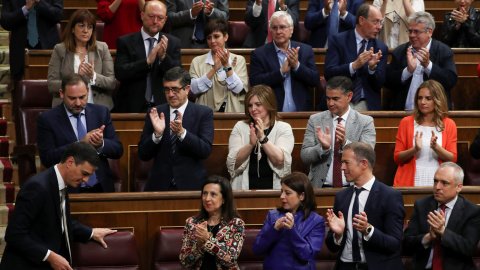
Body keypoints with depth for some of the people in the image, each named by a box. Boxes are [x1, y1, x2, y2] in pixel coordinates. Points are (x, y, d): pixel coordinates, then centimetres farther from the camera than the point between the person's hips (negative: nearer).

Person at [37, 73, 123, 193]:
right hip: (69, 190, -3)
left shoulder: (101, 112, 11)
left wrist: (101, 144, -12)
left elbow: (118, 151, 10)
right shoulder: (47, 119, 2)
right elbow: (47, 159, -8)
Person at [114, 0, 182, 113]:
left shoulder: (173, 43, 11)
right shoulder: (125, 42, 5)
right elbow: (120, 73, -7)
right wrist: (147, 61, -18)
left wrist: (163, 57, -14)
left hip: (162, 107, 1)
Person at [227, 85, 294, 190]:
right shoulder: (240, 127, 12)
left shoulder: (284, 128, 8)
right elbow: (232, 164, 0)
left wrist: (263, 138, -16)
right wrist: (251, 144, -14)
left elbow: (280, 160, -7)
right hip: (245, 187, 1)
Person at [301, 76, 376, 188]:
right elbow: (304, 157, 5)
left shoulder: (366, 122, 6)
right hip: (321, 187, 1)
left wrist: (345, 143, -20)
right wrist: (323, 147, -14)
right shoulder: (315, 120, 10)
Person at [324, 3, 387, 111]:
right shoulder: (337, 41, 2)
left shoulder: (381, 48, 10)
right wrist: (354, 65, -20)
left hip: (367, 105, 3)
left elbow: (379, 85, 5)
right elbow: (328, 74, -8)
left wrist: (372, 68, -15)